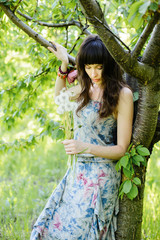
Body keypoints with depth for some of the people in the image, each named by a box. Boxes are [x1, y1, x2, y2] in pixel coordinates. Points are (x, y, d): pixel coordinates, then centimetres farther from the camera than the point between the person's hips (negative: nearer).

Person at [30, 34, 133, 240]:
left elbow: (121, 149, -12)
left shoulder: (122, 94, -13)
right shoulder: (86, 87, 6)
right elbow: (59, 96, 28)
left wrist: (87, 148, -25)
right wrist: (64, 65, 14)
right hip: (77, 173, 7)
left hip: (101, 178, -7)